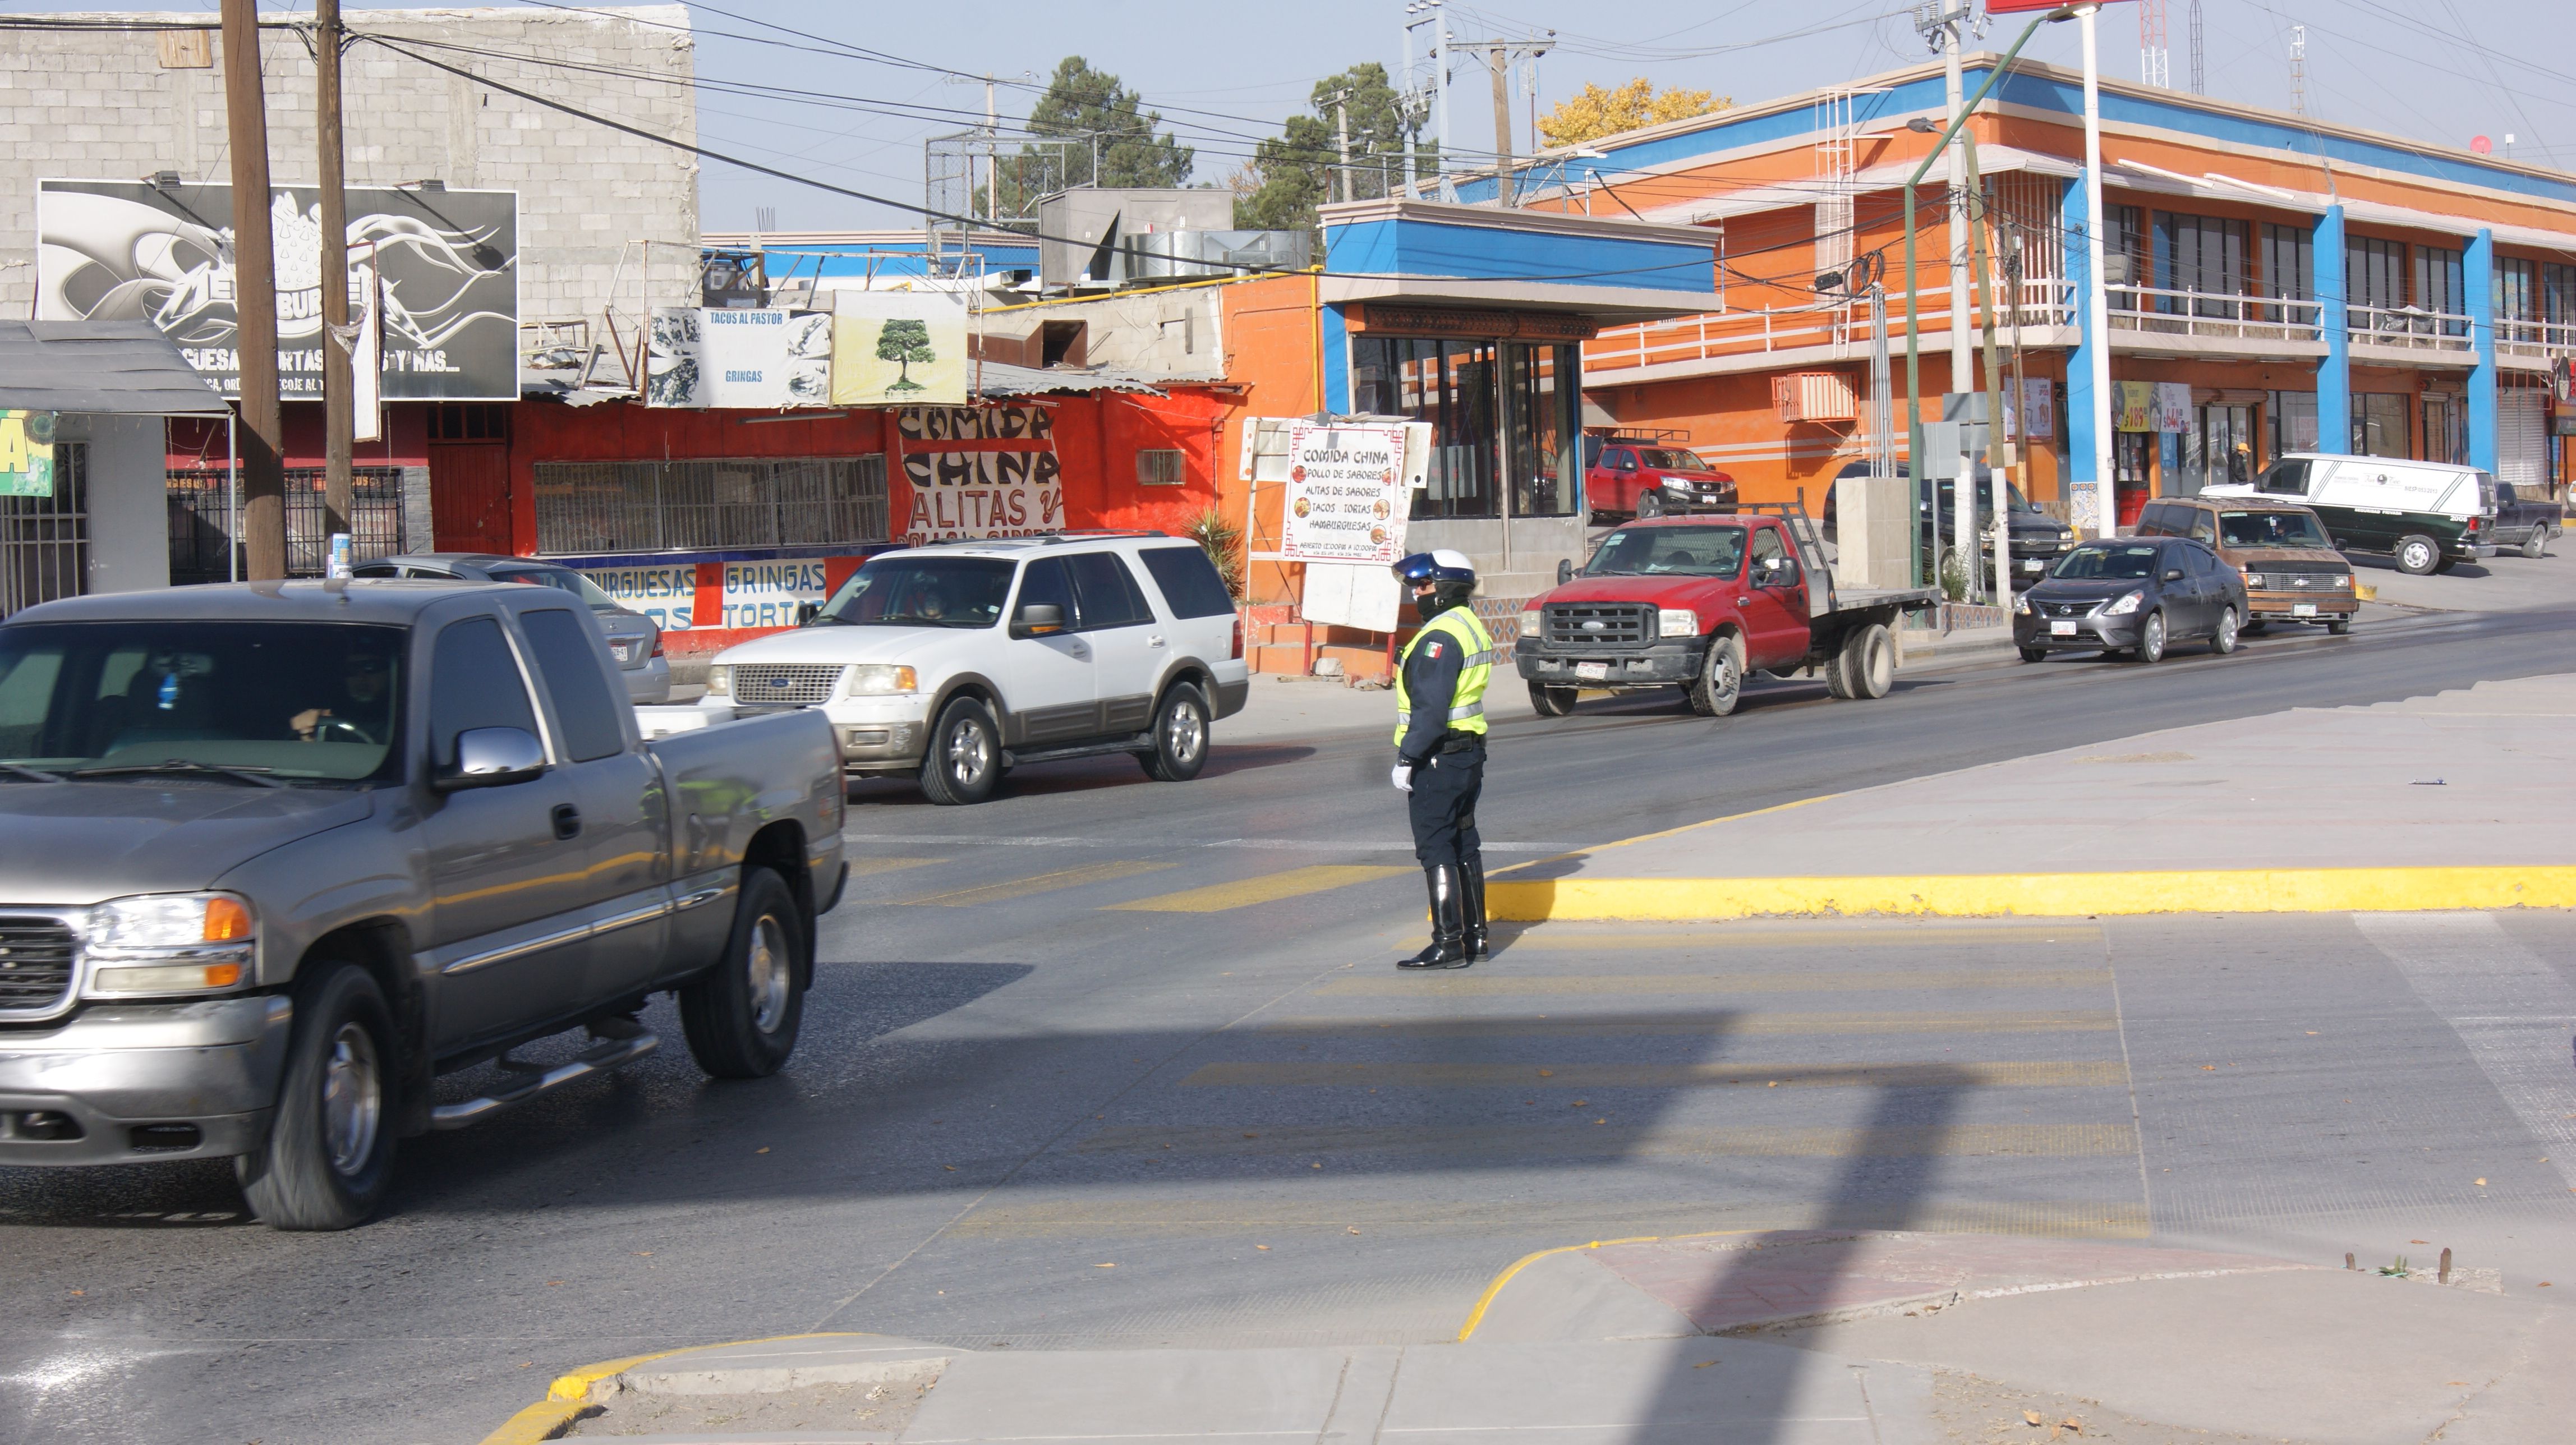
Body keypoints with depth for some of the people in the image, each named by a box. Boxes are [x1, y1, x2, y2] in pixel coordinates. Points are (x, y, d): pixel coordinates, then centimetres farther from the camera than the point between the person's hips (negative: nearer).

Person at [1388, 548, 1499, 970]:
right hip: (1470, 750, 10)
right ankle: (1474, 935, 22)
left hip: (1438, 756, -10)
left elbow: (1430, 708, -23)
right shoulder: (1473, 627, 14)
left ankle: (1449, 943, -7)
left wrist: (1406, 758, -19)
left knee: (1436, 848, -7)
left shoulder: (1440, 637, -17)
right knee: (1464, 844, 16)